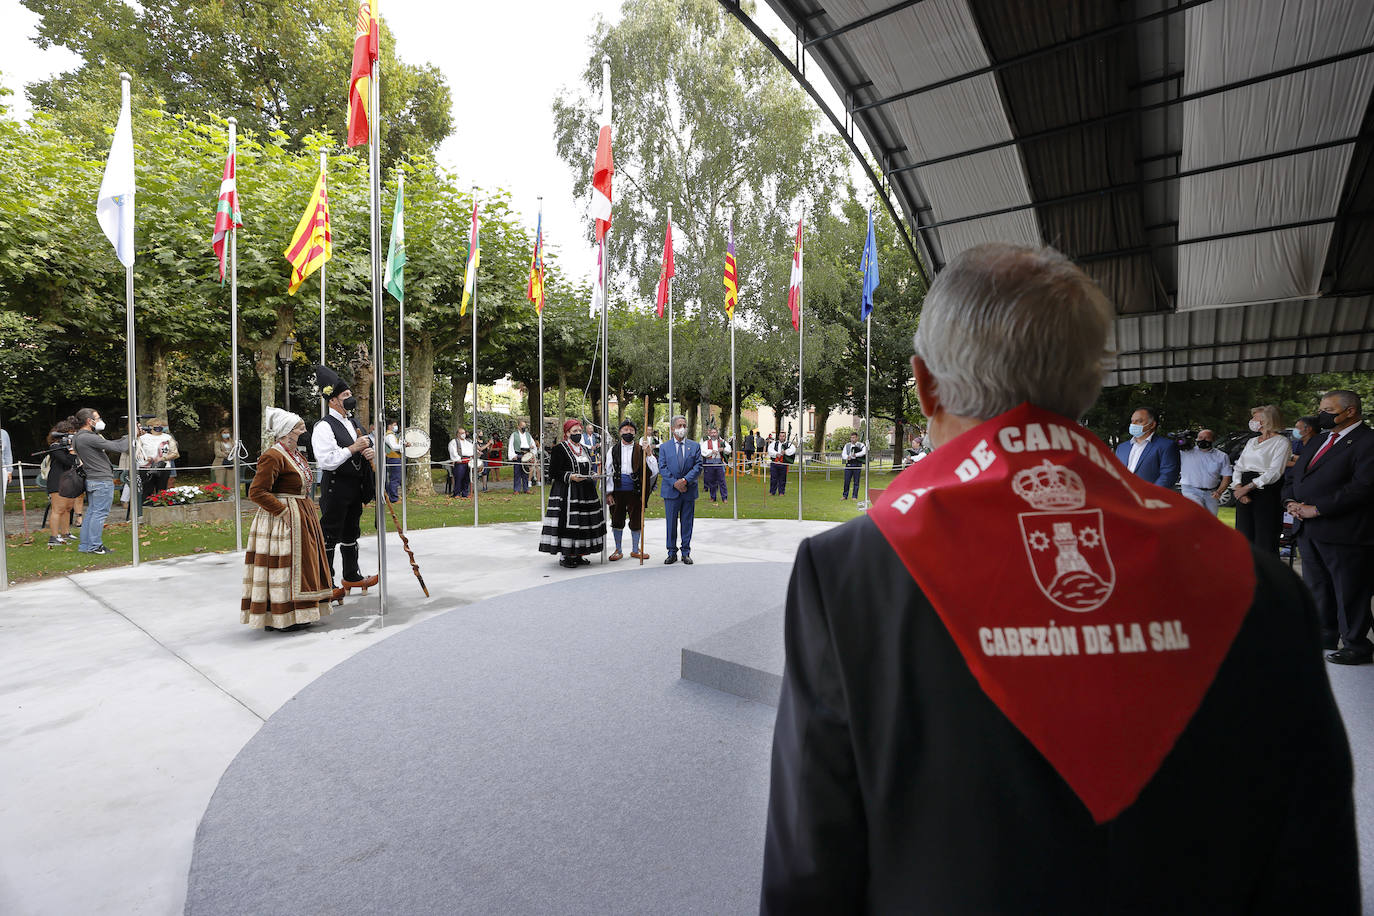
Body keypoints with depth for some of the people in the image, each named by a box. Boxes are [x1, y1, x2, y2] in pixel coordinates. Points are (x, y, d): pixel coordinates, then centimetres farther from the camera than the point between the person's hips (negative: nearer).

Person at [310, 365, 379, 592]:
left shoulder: (353, 423, 15)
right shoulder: (324, 427, -12)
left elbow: (367, 448, 25)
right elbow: (325, 460, -22)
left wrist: (372, 454, 2)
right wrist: (352, 448, -21)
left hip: (356, 486, 9)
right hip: (335, 488, -9)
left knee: (351, 533, 18)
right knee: (329, 535, -1)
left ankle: (351, 576, 30)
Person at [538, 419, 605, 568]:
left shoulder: (585, 449, 17)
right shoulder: (559, 449, -5)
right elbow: (554, 473, -9)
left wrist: (592, 477, 3)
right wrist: (570, 477, -21)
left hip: (585, 493, 7)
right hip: (567, 493, -7)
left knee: (584, 522, 7)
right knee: (567, 522, -9)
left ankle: (578, 555, 16)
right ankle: (564, 556, 1)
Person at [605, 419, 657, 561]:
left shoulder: (640, 449, 3)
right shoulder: (613, 450, 5)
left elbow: (654, 470, -5)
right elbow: (608, 473, 4)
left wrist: (648, 453, -17)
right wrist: (608, 493, -2)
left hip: (634, 490, 0)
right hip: (617, 490, 1)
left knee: (637, 521, 8)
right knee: (617, 521, 9)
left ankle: (635, 550, 25)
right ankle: (618, 550, 24)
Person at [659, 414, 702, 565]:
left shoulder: (695, 446, 8)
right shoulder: (664, 447, 6)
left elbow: (698, 466, -1)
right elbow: (662, 468, -1)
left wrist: (685, 480, -15)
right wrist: (674, 483, -13)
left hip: (689, 491, 1)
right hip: (671, 491, -1)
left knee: (687, 523, 6)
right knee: (671, 523, 4)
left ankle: (686, 552, 15)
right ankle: (672, 552, 14)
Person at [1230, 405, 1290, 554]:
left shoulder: (1281, 442, -1)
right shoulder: (1251, 442, 19)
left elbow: (1275, 472, -12)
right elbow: (1239, 467, 12)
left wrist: (1247, 487, -17)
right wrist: (1238, 487, -5)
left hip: (1267, 492, -6)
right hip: (1244, 495, 6)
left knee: (1265, 541, -6)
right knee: (1244, 536, 5)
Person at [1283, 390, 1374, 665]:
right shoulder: (1319, 441, 16)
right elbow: (1294, 476, 20)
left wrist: (1316, 509, -20)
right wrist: (1291, 502, 1)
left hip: (1343, 535, -8)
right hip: (1309, 530, 8)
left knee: (1349, 593, 3)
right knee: (1317, 589, 18)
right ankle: (1326, 636, 32)